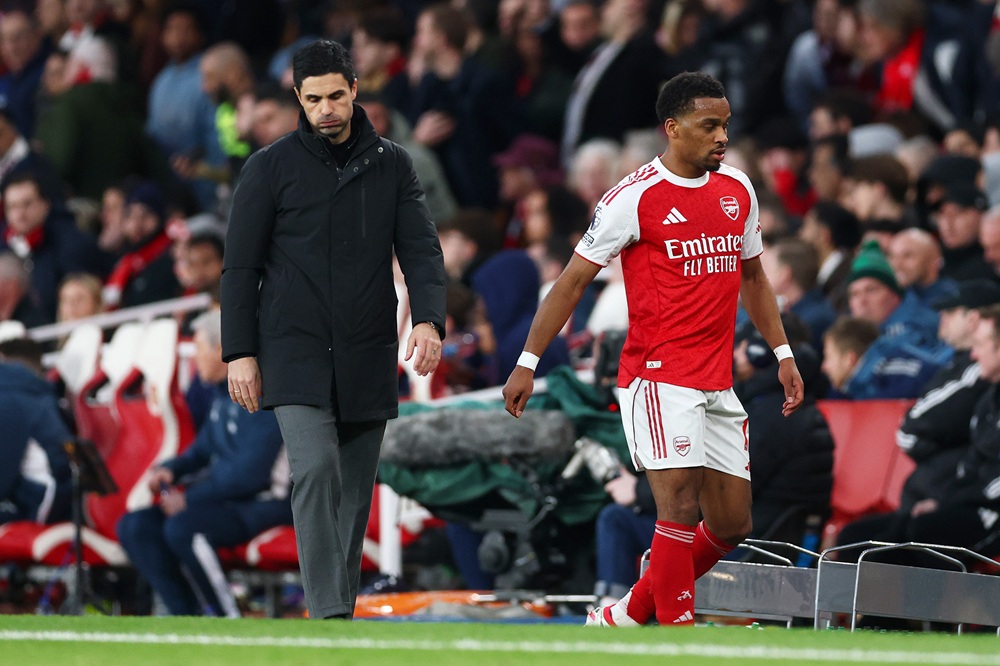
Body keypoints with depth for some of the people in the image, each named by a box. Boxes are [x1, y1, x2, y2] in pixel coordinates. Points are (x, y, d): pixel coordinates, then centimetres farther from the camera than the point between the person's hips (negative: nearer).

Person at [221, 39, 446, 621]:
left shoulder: (392, 165, 8)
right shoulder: (271, 168, 1)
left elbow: (421, 249, 2)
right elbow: (241, 265, 3)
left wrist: (429, 320, -16)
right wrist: (240, 353, -3)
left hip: (368, 356, 3)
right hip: (295, 353, -3)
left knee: (356, 490, 7)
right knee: (316, 469, -20)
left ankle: (343, 606, 17)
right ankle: (329, 617, -23)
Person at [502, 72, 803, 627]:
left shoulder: (738, 190, 10)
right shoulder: (635, 197, -9)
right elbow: (573, 281, -4)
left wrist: (783, 353, 21)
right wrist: (528, 362, -5)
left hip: (717, 384, 7)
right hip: (658, 376, -7)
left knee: (732, 524, 7)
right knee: (681, 506, -17)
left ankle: (628, 615, 21)